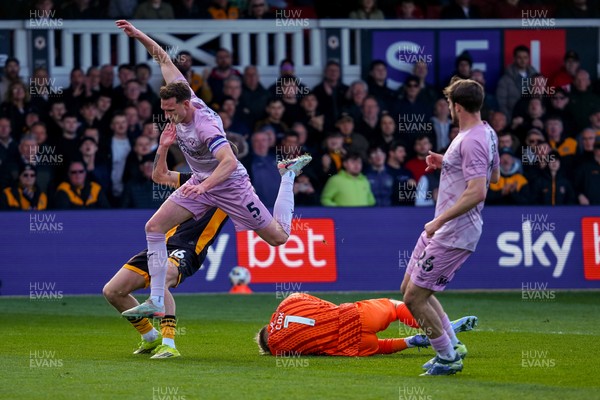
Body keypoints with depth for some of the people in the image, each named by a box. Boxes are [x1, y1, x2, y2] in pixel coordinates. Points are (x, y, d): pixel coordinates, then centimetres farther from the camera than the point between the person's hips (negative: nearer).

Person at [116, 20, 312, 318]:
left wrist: (205, 186, -58)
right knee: (154, 227, -10)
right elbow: (165, 60, -1)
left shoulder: (204, 125, -34)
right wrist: (139, 36, -6)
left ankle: (288, 174, 28)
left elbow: (229, 161, -46)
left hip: (230, 184, -7)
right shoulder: (182, 98, -13)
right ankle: (156, 302, -9)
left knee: (279, 238, 4)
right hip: (200, 182, 7)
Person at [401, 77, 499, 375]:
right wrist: (446, 163, 17)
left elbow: (477, 192, -30)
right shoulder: (486, 133, 10)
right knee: (409, 287, 18)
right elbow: (493, 175, 24)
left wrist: (439, 221, -25)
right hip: (439, 229, 11)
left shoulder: (471, 141, -23)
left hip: (452, 235, -11)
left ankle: (448, 357, 7)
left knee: (415, 297, -6)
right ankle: (452, 345, 25)